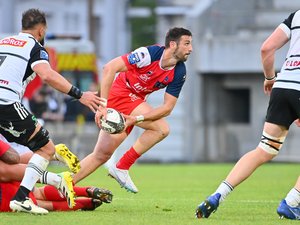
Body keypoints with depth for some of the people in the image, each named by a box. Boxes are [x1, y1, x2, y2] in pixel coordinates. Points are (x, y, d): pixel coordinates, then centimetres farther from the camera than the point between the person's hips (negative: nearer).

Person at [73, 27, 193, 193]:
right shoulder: (149, 54, -25)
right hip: (119, 93, -7)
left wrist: (137, 119, -23)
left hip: (135, 101, 7)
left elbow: (168, 107, -9)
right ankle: (122, 167, -10)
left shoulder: (179, 73, -7)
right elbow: (110, 68, -28)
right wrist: (103, 105, -32)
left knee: (102, 155, 8)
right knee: (162, 128, -21)